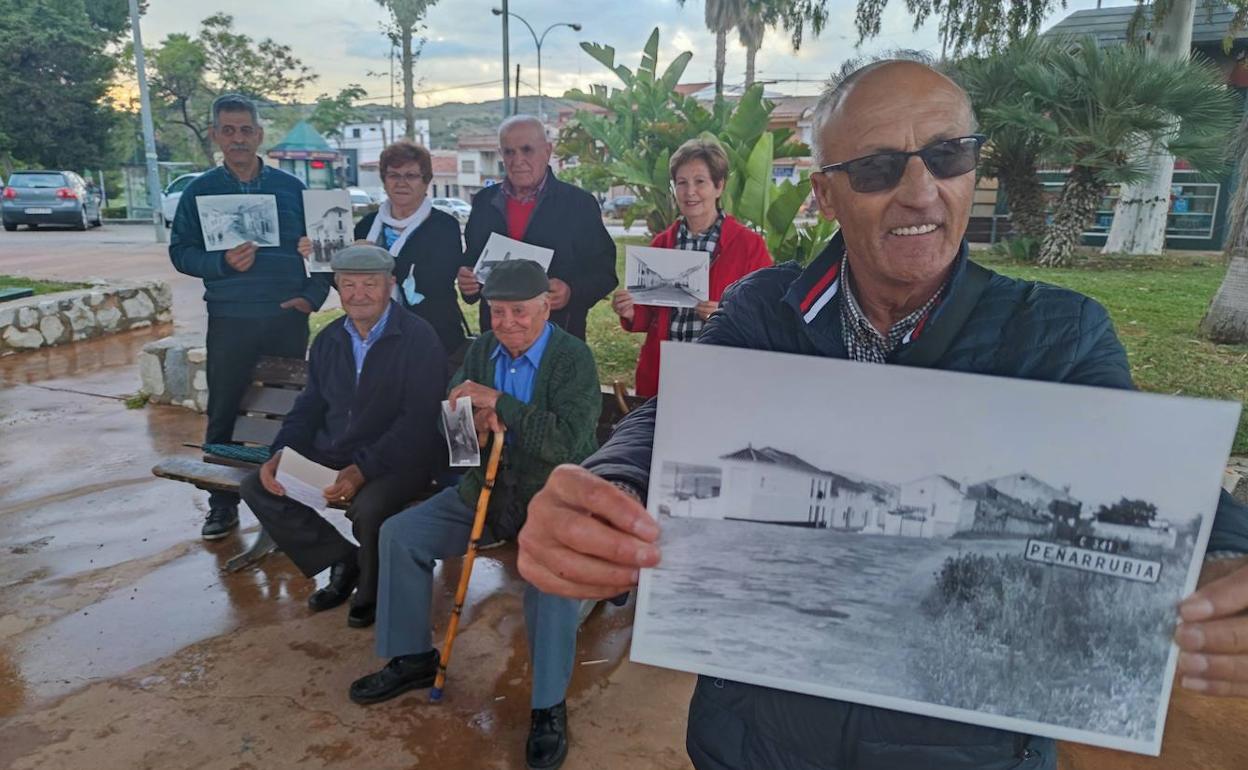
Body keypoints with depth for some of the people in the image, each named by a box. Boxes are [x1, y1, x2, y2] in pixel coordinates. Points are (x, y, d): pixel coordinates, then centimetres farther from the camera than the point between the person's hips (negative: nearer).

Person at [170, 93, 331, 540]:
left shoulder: (291, 188, 8)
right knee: (224, 414, 3)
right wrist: (223, 263, -16)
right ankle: (223, 504, 15)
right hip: (230, 320, 0)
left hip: (288, 318, 1)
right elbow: (180, 252, 3)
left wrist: (312, 296, -5)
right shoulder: (199, 191, 6)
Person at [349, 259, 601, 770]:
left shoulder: (574, 358, -16)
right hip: (489, 486, 6)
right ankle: (412, 657, 15)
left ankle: (549, 706, -14)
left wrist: (498, 402, -29)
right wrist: (473, 418, -17)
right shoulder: (482, 349, 3)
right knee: (399, 534, -3)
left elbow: (568, 440, -28)